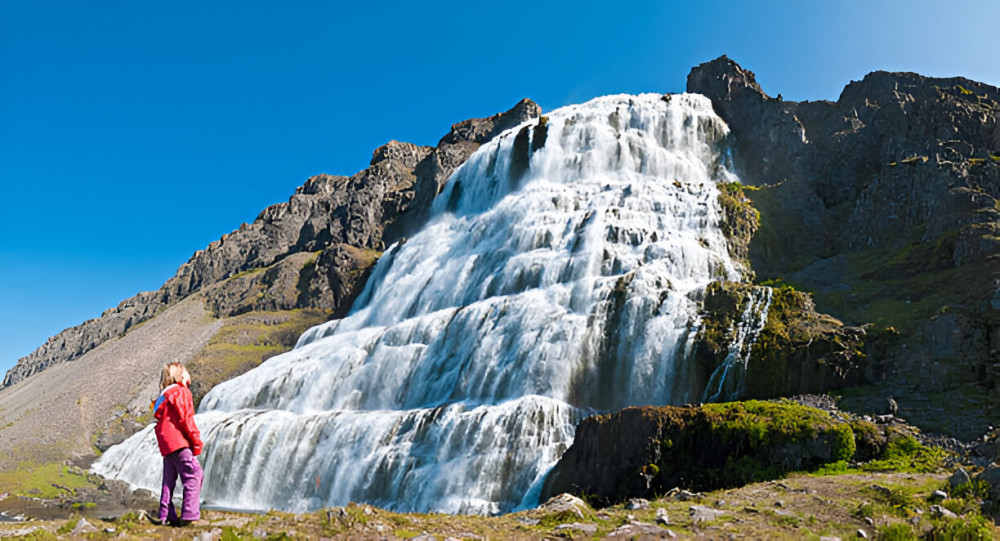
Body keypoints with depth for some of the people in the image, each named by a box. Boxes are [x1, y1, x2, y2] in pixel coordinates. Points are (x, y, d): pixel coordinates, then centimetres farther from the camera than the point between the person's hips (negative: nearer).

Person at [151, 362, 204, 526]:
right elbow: (185, 419, -14)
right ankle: (189, 514, -17)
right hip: (178, 441, -10)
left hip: (167, 443, 10)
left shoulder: (165, 395, 22)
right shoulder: (180, 391, -7)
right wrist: (196, 440, -9)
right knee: (194, 474, -12)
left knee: (169, 480, 13)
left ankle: (166, 516, 14)